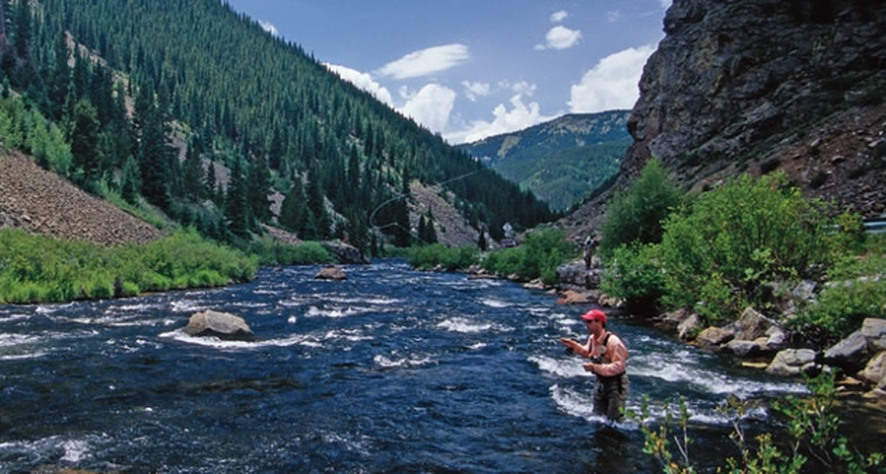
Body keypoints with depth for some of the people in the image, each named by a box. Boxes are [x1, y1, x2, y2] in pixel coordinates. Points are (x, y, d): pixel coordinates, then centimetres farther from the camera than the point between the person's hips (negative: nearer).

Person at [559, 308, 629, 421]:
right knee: (597, 415, 17)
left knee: (614, 419, -2)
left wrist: (595, 367, -33)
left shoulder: (613, 341, -28)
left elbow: (619, 366, -30)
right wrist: (573, 345, 3)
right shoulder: (592, 338, -2)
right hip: (601, 382, 8)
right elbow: (587, 353, 19)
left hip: (615, 383, -8)